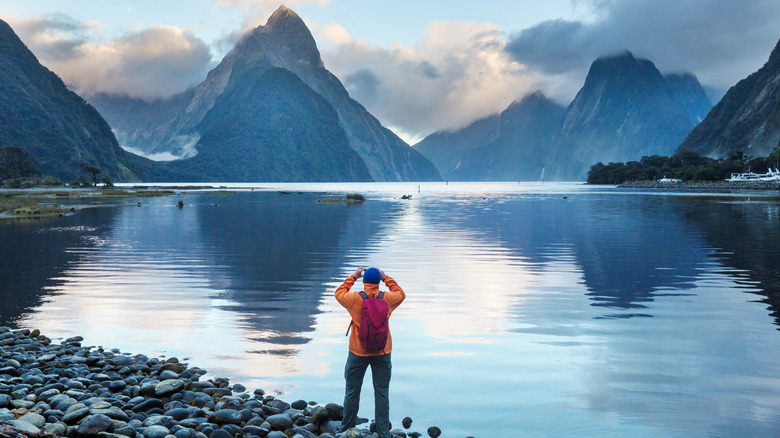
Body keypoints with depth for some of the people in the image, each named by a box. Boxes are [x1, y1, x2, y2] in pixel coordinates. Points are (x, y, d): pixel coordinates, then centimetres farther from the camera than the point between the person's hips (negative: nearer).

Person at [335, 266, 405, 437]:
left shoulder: (355, 298, -12)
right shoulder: (387, 298, -8)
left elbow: (339, 293, 9)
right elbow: (401, 294, 15)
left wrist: (353, 277, 16)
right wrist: (386, 278, 18)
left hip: (358, 352, -1)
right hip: (382, 352, 1)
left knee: (352, 390, 14)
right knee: (382, 392, 7)